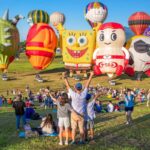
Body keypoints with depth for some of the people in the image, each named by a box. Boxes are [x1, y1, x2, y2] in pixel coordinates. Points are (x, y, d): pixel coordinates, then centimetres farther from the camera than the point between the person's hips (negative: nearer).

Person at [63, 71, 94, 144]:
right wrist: (91, 76, 1)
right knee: (81, 128, 13)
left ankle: (73, 141, 15)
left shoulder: (73, 95, -22)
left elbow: (68, 86, -14)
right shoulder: (83, 94, -17)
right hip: (81, 115, 2)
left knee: (74, 128, 10)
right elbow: (87, 85, -8)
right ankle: (82, 140, 21)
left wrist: (65, 77, -7)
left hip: (74, 114, -1)